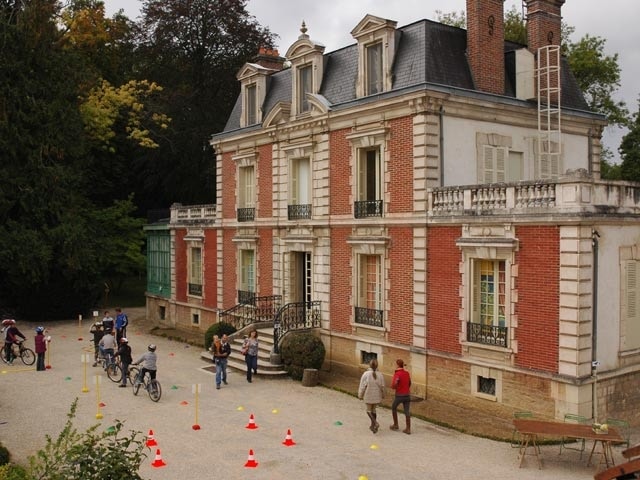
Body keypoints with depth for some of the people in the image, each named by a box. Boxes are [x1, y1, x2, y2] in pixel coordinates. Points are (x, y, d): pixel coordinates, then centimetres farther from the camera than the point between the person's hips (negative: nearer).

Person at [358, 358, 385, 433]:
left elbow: (362, 386, -12)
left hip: (368, 396, -3)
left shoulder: (366, 374, -17)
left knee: (369, 410, 11)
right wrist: (383, 395, 18)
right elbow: (382, 386, 1)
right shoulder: (380, 375, -8)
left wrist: (360, 395, 1)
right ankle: (372, 426, 25)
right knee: (373, 410, 20)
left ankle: (375, 423, -10)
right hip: (377, 396, 3)